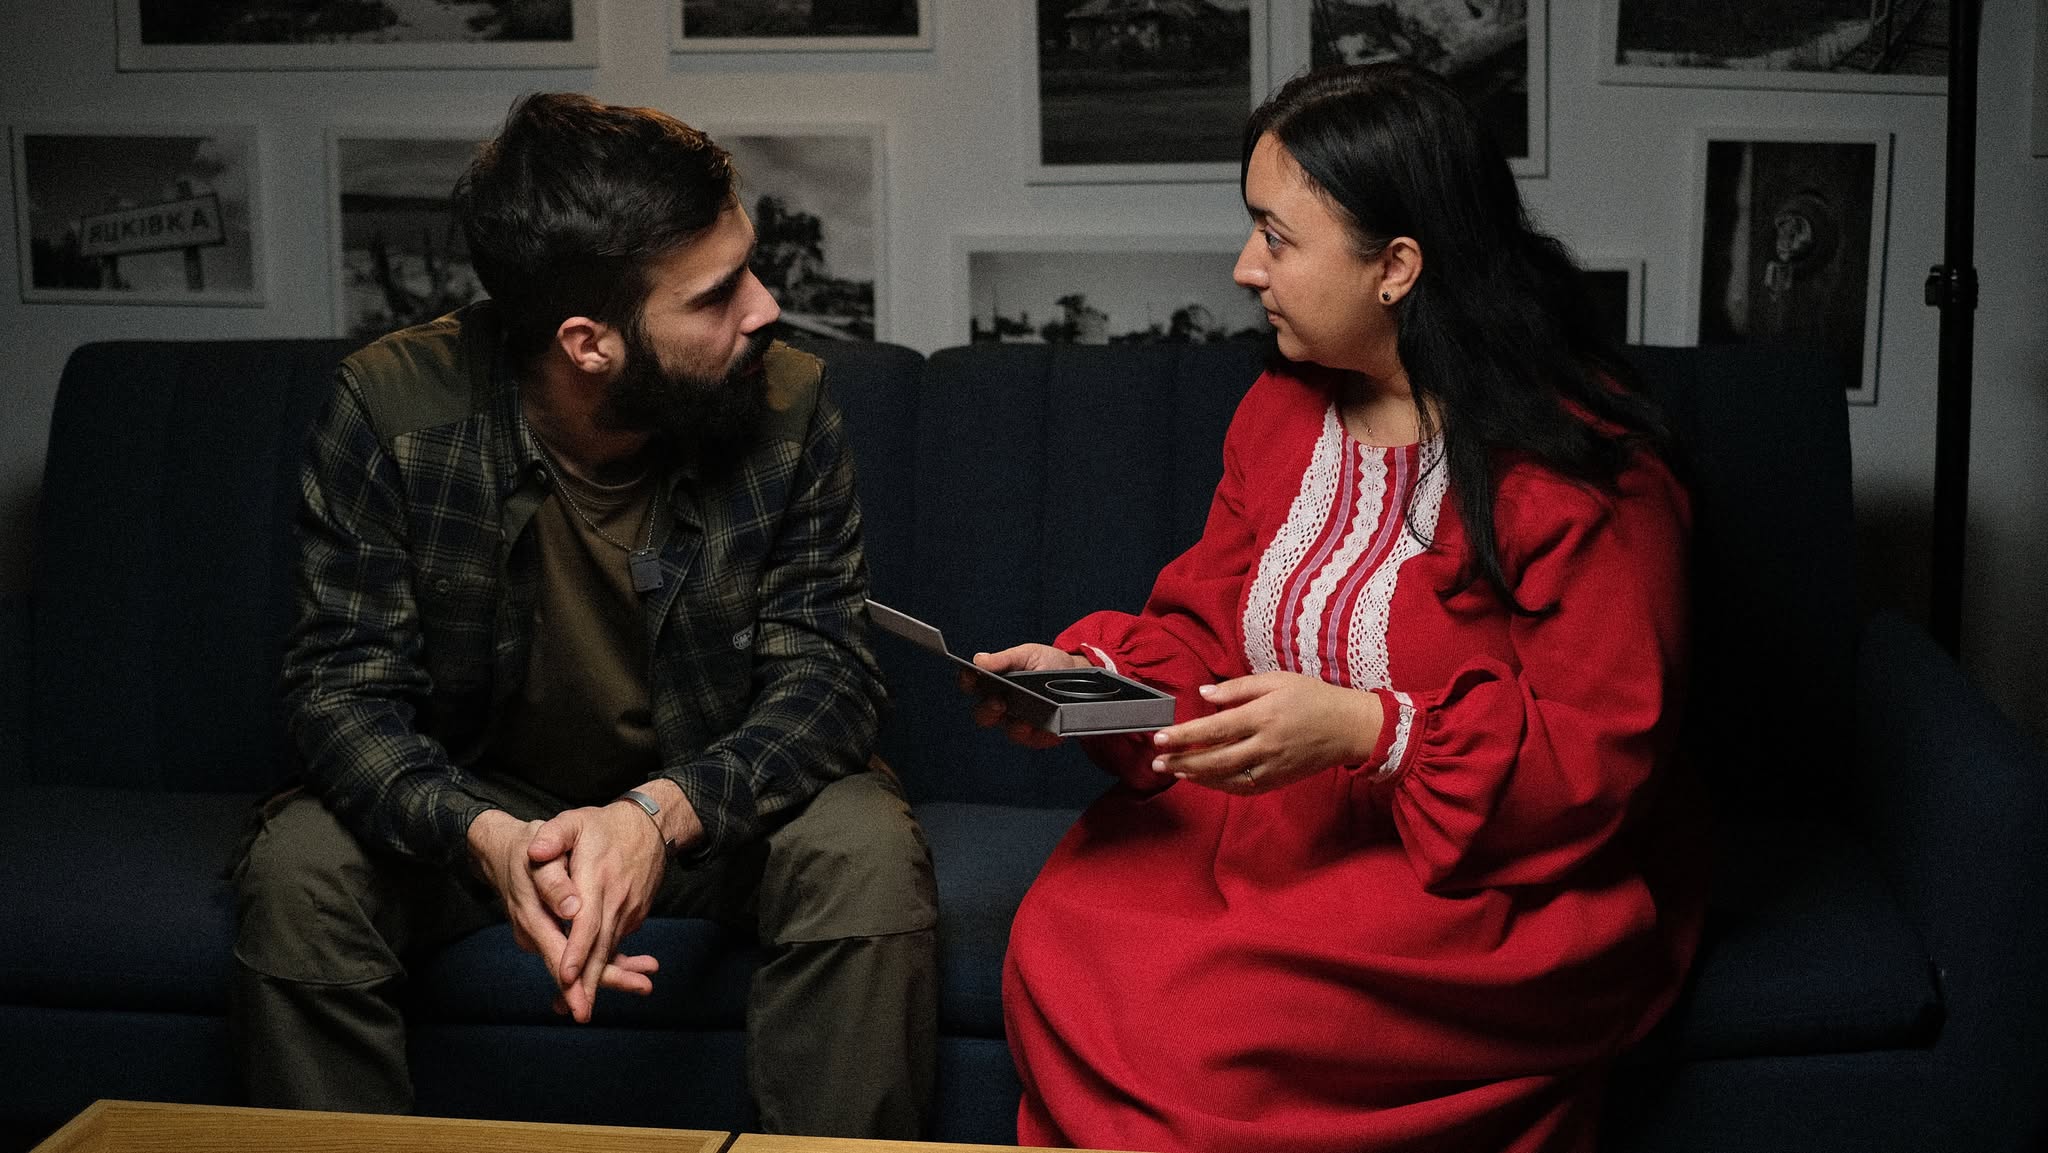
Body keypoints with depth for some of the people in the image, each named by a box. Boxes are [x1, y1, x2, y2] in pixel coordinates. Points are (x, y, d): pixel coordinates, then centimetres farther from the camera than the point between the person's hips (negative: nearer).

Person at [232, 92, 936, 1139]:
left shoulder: (787, 410, -17)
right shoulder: (392, 410, -19)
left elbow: (823, 678, -18)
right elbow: (346, 687, -18)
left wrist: (662, 810, -39)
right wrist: (486, 837, -40)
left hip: (716, 803, 0)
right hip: (477, 797, 0)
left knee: (866, 850, -29)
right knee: (296, 872, -25)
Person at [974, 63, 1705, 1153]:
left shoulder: (1584, 462, -15)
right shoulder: (1282, 409, 8)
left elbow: (1601, 757, -16)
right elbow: (1202, 633, 13)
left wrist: (1369, 730, -27)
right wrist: (1092, 673, -8)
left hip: (1502, 872, -6)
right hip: (1275, 815, 6)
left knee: (1213, 1018, -29)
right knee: (1059, 933, -22)